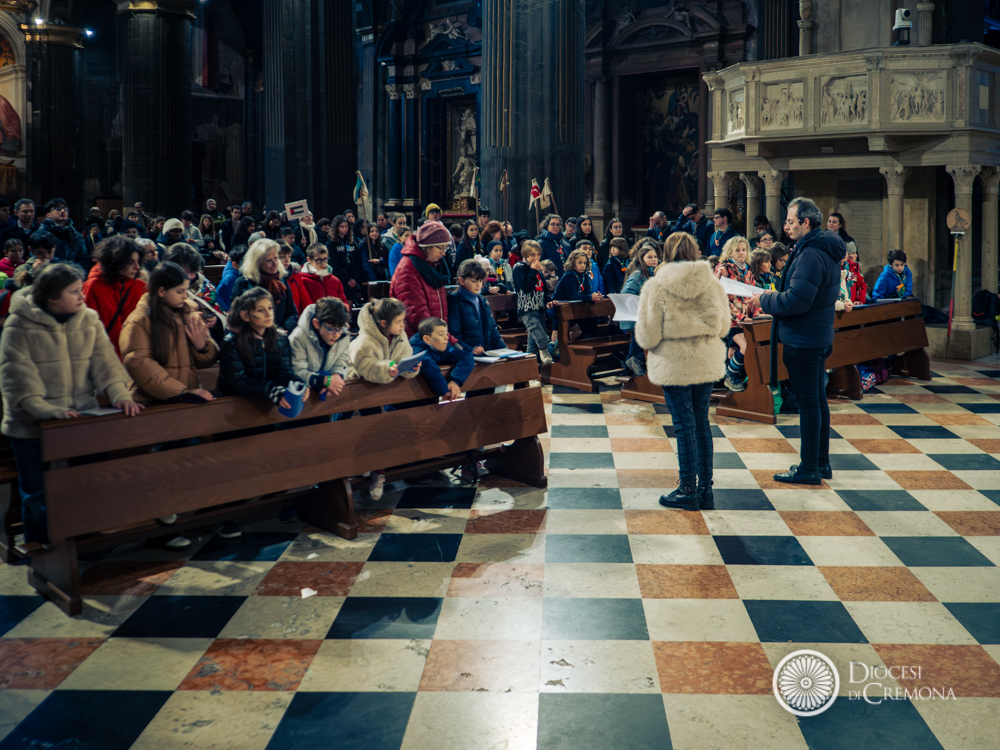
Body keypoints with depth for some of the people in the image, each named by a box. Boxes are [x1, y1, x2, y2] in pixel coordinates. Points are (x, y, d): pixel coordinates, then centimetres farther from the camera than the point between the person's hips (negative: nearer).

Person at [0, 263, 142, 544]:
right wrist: (44, 409, -29)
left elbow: (104, 360, -2)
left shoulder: (89, 320, 4)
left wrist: (120, 395, -19)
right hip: (33, 426, -3)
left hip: (81, 420, 4)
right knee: (38, 493, 6)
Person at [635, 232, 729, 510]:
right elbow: (723, 326, 6)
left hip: (674, 364, -4)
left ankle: (689, 490, 10)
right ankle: (705, 490, 18)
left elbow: (648, 336, -10)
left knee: (685, 426, 2)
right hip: (707, 362, 4)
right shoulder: (712, 284, -1)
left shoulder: (655, 287, -10)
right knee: (702, 423, 13)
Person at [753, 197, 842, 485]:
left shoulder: (811, 255, -21)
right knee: (818, 399, 16)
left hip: (803, 341, -10)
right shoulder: (826, 251, 13)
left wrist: (765, 300, -11)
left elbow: (797, 301, -26)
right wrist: (775, 295, 10)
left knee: (808, 402, -4)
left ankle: (809, 469, 2)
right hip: (819, 335, 11)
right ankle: (821, 462, 25)